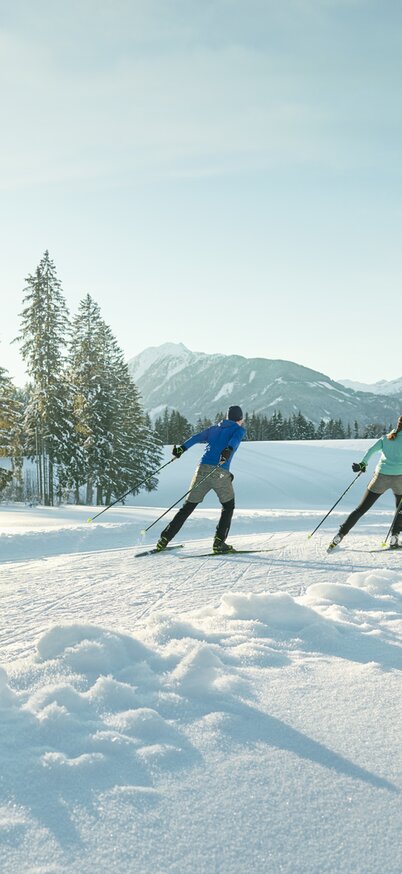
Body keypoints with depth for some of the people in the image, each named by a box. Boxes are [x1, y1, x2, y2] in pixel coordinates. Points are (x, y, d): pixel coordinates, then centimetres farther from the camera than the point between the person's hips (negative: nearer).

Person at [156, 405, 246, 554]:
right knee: (228, 506, 16)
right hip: (221, 473, -4)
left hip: (203, 469, 4)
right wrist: (228, 451, -28)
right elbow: (235, 440, -10)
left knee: (188, 506, 11)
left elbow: (197, 437, 11)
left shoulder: (214, 428, 26)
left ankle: (164, 539, 6)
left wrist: (182, 448, 5)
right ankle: (219, 542, 5)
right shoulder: (239, 430, 13)